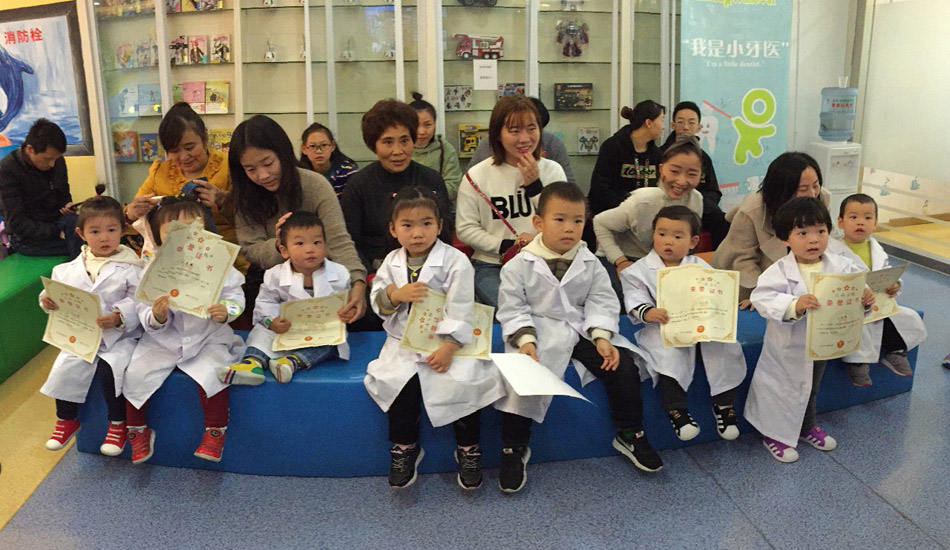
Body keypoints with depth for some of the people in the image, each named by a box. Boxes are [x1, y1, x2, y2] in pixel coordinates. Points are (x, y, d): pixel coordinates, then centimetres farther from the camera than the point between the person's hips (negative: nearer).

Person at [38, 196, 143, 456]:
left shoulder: (130, 267, -8)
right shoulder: (70, 269, 6)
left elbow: (137, 301, -14)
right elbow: (57, 292, 15)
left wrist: (118, 317, -29)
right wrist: (48, 300, -8)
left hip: (120, 336, -4)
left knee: (109, 369, -25)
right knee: (65, 368, -10)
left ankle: (118, 424, -1)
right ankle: (67, 420, 19)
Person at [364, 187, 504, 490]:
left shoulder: (456, 261, -9)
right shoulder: (392, 262, 6)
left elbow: (460, 310, -13)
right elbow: (377, 302, 7)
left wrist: (448, 347, -21)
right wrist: (396, 295, -15)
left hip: (446, 339, -3)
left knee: (463, 381, -24)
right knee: (400, 380, -22)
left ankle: (468, 449, 1)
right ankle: (405, 447, 3)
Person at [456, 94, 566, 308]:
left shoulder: (552, 171, 5)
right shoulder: (478, 176, 0)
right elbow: (465, 229, 1)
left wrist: (535, 185, -10)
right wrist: (504, 246, -12)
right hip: (492, 266, -1)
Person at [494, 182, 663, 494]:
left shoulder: (590, 263, 3)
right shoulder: (519, 266, -6)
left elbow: (601, 302, 1)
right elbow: (512, 309, -6)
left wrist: (602, 337, -15)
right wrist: (525, 340, -22)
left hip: (582, 331, 3)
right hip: (539, 334, -3)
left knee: (622, 366, -11)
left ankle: (629, 435, 12)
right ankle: (514, 449, -4)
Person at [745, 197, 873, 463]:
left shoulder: (840, 266, -9)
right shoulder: (780, 270, -24)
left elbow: (858, 284, -4)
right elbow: (762, 298, -32)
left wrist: (867, 296, -27)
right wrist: (794, 306, -45)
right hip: (789, 348, -5)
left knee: (810, 388, 28)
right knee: (781, 389, 11)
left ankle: (807, 427, 51)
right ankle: (774, 434, 32)